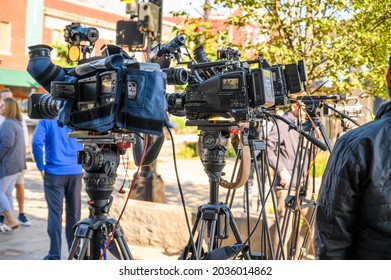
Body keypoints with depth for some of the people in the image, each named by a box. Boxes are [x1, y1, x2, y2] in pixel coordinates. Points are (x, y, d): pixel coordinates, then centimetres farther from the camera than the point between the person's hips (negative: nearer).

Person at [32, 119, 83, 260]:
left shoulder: (46, 120, -1)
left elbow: (36, 142, -14)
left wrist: (41, 167, -6)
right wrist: (81, 163, 10)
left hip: (54, 173, -2)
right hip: (75, 172, 2)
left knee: (55, 213, -1)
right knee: (74, 213, 10)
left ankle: (55, 255, -3)